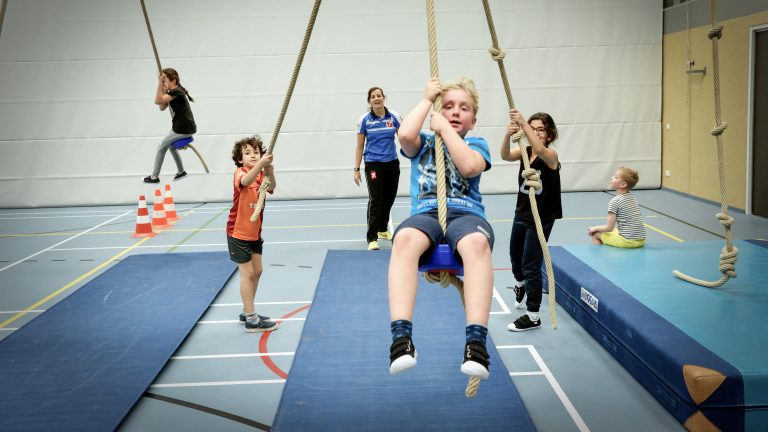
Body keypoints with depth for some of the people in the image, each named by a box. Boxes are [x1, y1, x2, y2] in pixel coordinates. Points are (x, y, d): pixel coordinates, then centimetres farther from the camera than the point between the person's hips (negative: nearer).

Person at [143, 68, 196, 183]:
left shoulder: (176, 92, -20)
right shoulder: (171, 92, 10)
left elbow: (158, 101, -30)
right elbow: (162, 108, 6)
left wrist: (159, 83, -29)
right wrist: (163, 91, -5)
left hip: (184, 129, -10)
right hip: (185, 127, 10)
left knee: (161, 147, 2)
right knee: (171, 146, 29)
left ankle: (154, 177, 12)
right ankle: (181, 171, 38)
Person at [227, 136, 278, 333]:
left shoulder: (260, 174, 1)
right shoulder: (240, 172, -16)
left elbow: (271, 187, -22)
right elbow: (245, 181, -43)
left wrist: (269, 170, -43)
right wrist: (260, 165, -59)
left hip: (254, 232, 7)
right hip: (238, 233, -7)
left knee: (257, 271, 14)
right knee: (247, 273, -5)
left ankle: (247, 312, 28)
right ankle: (251, 320, 1)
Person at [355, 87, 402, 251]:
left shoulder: (394, 117, 0)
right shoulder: (364, 120, -3)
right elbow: (360, 146, 1)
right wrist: (356, 169, -2)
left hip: (392, 163, 3)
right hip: (373, 164, -3)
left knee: (389, 198, 13)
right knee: (375, 199, -13)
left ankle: (382, 229, 36)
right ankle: (371, 238, -11)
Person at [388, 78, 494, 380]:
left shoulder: (477, 144, 22)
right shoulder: (423, 143, 25)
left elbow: (469, 166, -4)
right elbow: (405, 135, -2)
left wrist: (445, 129, 6)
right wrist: (427, 99, 12)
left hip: (465, 213, 0)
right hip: (425, 214, 1)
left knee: (477, 242, -41)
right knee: (404, 238, -39)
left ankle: (476, 341, -51)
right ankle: (401, 337, -49)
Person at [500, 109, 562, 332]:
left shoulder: (551, 155, -18)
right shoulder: (524, 151, -3)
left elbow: (539, 150, -43)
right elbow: (506, 155, -25)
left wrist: (523, 122, -50)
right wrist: (508, 134, -44)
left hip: (541, 218, -7)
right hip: (522, 213, 7)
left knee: (531, 265, -5)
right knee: (515, 255, 27)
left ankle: (533, 316, 6)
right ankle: (520, 284, 58)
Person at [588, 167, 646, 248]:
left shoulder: (615, 201, -13)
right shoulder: (633, 198, 9)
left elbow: (609, 228, -12)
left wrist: (596, 228, 6)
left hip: (627, 241, -8)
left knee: (595, 234, 10)